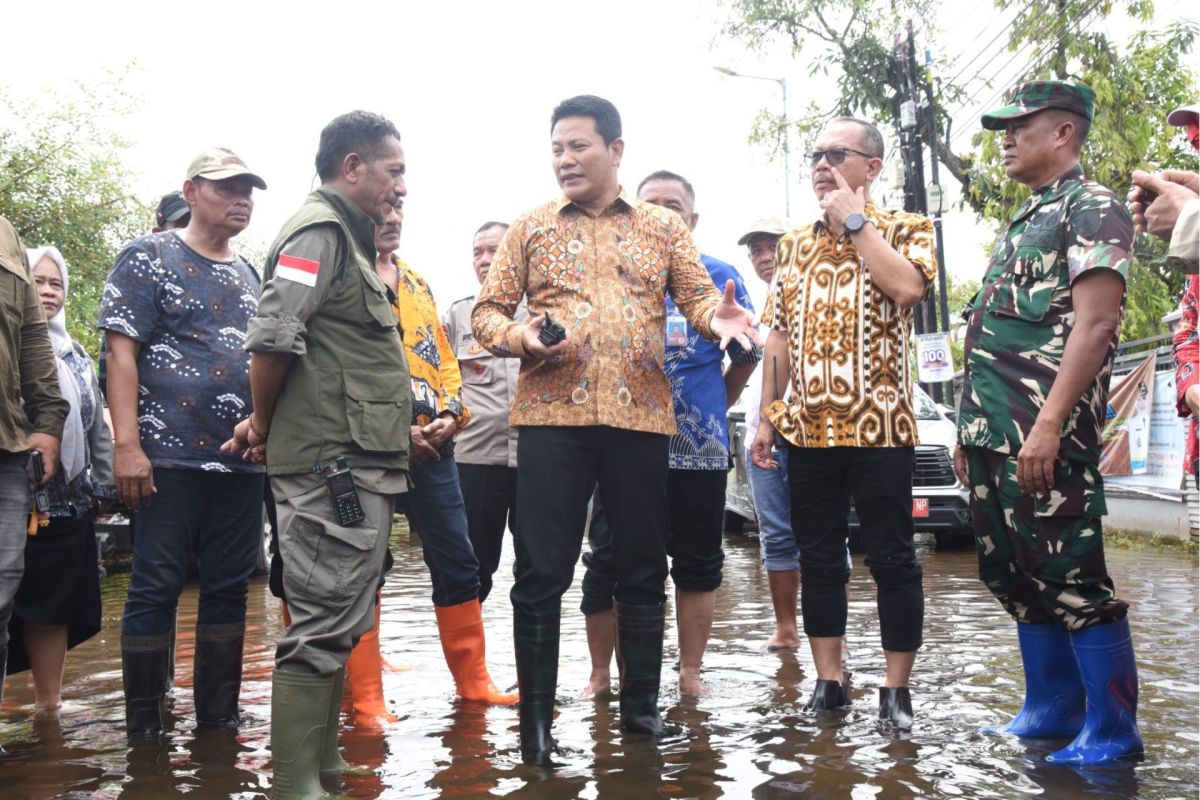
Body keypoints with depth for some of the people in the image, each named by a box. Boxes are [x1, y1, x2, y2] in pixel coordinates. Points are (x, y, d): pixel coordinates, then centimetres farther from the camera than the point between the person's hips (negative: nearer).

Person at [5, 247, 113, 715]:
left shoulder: (75, 354, 18)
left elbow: (97, 425, 21)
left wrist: (104, 484, 19)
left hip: (72, 499, 6)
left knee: (61, 604, 7)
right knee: (37, 604, -3)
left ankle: (49, 702, 13)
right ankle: (47, 703, 3)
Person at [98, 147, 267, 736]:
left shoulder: (250, 275, 18)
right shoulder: (148, 258, 0)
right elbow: (121, 352, -8)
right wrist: (127, 444, -17)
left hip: (243, 460, 6)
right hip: (170, 456, -6)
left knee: (229, 587, 10)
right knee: (156, 588, -1)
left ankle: (219, 715, 21)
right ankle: (143, 726, 10)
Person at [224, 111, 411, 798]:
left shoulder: (348, 238, 22)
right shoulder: (321, 229, -10)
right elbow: (272, 337, -21)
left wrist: (267, 423, 11)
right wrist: (265, 422, -7)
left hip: (361, 467, 10)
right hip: (333, 464, -10)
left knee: (340, 625, 16)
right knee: (323, 628, -6)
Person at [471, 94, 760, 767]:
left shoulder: (663, 227, 12)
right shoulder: (530, 228, 10)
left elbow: (698, 295, 6)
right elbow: (488, 310, 9)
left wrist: (718, 316, -17)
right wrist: (519, 337, -13)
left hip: (641, 415, 1)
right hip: (551, 414, -1)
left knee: (643, 569, 9)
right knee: (541, 572, -1)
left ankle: (642, 704, 24)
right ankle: (536, 715, 11)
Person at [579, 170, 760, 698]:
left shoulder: (717, 275, 5)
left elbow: (746, 354, 15)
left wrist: (715, 406, 12)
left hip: (698, 449, 0)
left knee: (698, 563, 8)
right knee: (607, 562, 4)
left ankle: (691, 673, 20)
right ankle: (600, 675, 17)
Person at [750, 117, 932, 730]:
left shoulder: (904, 229, 3)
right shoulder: (792, 245, 16)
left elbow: (908, 287, -19)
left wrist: (855, 221, -10)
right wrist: (766, 417, 11)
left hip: (878, 425, -4)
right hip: (806, 428, 5)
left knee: (891, 559, 1)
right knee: (818, 559, 8)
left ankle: (896, 689, 11)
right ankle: (829, 682, 18)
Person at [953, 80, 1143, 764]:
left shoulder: (1094, 208, -5)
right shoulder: (1024, 222, 22)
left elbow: (1095, 323, -16)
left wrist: (1049, 423, -24)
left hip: (1045, 435, -9)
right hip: (994, 435, 9)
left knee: (1072, 579, -5)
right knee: (1016, 575, 13)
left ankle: (1113, 731, 7)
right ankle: (1051, 711, 24)